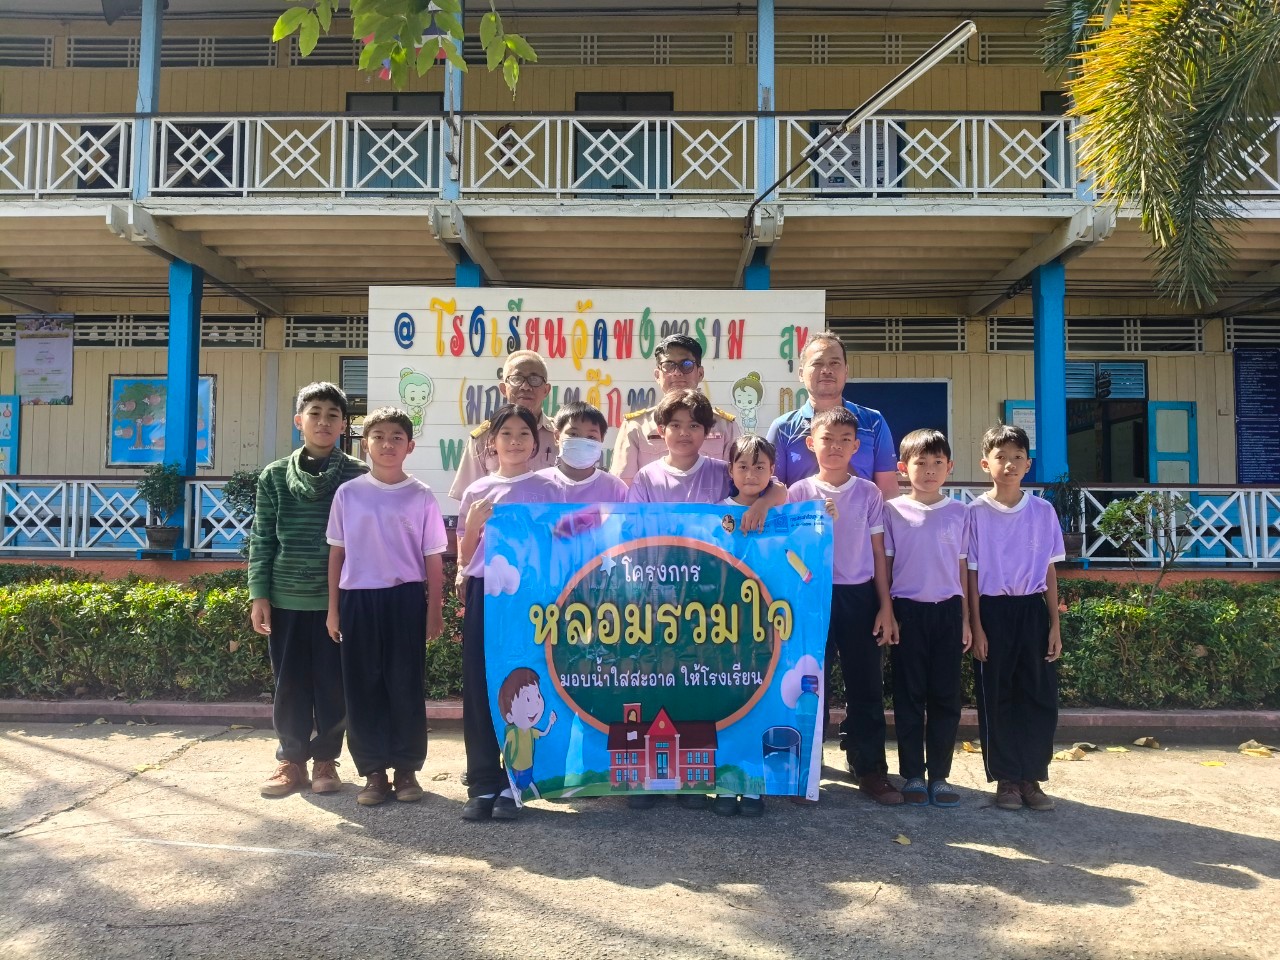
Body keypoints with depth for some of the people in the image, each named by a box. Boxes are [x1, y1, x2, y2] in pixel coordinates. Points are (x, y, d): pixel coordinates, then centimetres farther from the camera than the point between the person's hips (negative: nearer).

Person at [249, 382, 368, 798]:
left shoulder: (358, 476, 0)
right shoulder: (275, 475, 5)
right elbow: (262, 539, 6)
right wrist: (259, 594, 0)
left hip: (338, 598, -1)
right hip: (286, 597, 2)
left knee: (333, 683, 5)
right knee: (290, 683, 9)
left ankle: (325, 759, 20)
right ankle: (291, 759, 22)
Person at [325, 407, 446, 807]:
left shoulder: (421, 496, 0)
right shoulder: (349, 494, 4)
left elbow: (433, 558, 3)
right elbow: (337, 552, 9)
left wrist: (435, 610, 1)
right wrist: (333, 607, 7)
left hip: (405, 598, -1)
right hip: (358, 598, 2)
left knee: (405, 686, 4)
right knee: (362, 687, 6)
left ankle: (406, 769, 16)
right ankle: (373, 771, 16)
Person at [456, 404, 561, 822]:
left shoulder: (547, 490, 4)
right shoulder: (477, 492, 9)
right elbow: (463, 558, 12)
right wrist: (473, 525, -5)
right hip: (484, 594, 2)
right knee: (479, 688, 1)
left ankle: (512, 784, 11)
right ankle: (483, 784, 10)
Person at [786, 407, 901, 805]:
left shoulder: (868, 493, 3)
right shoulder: (798, 493, 0)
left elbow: (878, 553, 5)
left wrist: (885, 607, 1)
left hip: (858, 596, 1)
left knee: (866, 684, 6)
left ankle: (870, 768, 17)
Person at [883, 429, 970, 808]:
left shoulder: (959, 513, 6)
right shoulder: (893, 511, 1)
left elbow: (963, 568, 9)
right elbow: (883, 565, 3)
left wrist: (966, 619, 7)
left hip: (947, 610, 2)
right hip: (907, 610, -1)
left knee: (945, 696, 4)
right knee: (909, 696, 4)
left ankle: (940, 775, 14)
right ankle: (913, 775, 13)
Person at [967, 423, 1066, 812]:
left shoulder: (1043, 511, 3)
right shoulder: (976, 512, -3)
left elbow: (1049, 570, 6)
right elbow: (971, 573, -2)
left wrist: (1054, 624, 2)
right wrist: (976, 627, -6)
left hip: (1032, 609, 2)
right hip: (993, 611, -2)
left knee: (1040, 697, 3)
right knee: (996, 699, 4)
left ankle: (1032, 778, 16)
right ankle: (1006, 779, 16)